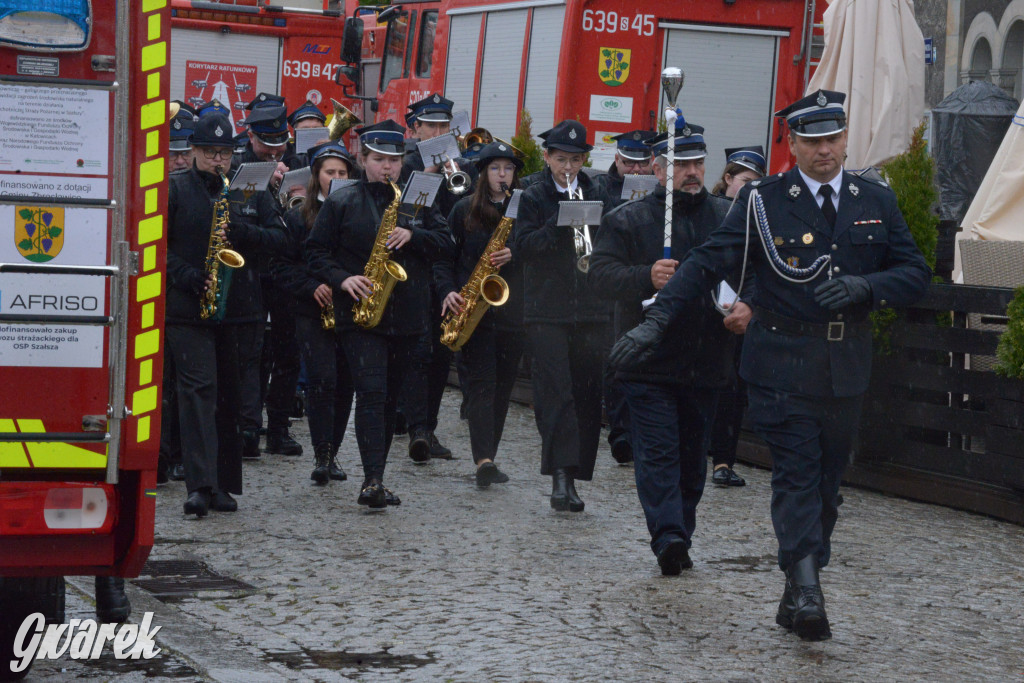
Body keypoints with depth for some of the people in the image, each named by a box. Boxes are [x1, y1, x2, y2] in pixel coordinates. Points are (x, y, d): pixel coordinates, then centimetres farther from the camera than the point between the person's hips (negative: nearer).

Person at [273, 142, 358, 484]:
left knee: (344, 382, 4)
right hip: (313, 313, -2)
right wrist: (312, 287, -12)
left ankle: (331, 455, 15)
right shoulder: (298, 217, 4)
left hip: (351, 311, 2)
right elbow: (282, 266, 1)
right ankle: (322, 454, -10)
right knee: (322, 378, -14)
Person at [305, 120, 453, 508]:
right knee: (371, 392, -16)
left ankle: (375, 481, 17)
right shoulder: (341, 203, 2)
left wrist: (413, 236, -11)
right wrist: (343, 279, -13)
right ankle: (373, 480, -22)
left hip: (407, 316, 4)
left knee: (390, 397, 9)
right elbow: (316, 251, 3)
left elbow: (444, 242, 7)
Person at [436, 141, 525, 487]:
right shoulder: (465, 210, 5)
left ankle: (486, 458, 15)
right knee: (481, 381, -11)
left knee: (502, 384, 6)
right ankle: (484, 459, -21)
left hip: (512, 311, 2)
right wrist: (448, 291, -8)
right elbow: (444, 255, 6)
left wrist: (514, 256, -14)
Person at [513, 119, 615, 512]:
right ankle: (561, 474, -17)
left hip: (591, 312, 3)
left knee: (586, 395, 4)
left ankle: (572, 478, 10)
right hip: (547, 312, -3)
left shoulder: (594, 196, 12)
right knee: (555, 393, -12)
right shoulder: (535, 198, 5)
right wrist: (558, 224, -18)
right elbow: (522, 246, -6)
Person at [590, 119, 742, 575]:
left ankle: (679, 539, 20)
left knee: (692, 456, 10)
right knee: (658, 452, -12)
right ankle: (668, 536, -20)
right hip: (649, 362, -3)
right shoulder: (627, 220, 1)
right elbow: (601, 274, -9)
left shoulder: (728, 217, 10)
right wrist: (647, 278, -26)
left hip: (705, 362, 4)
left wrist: (746, 305, -11)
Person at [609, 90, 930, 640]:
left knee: (825, 484, 8)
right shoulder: (763, 201, -1)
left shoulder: (876, 202, 9)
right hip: (782, 366, -4)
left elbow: (915, 275, 8)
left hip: (846, 368, 4)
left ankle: (796, 596, 17)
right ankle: (806, 591, -20)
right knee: (796, 476, -13)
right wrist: (655, 322, -15)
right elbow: (706, 264, -4)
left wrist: (864, 286, -13)